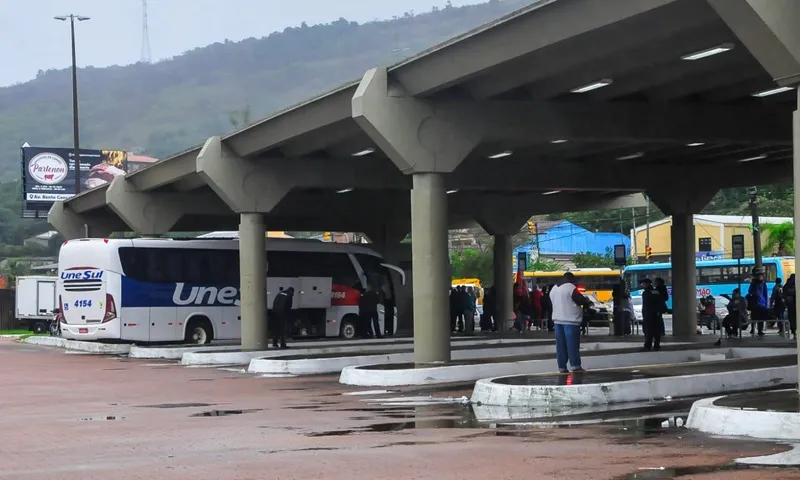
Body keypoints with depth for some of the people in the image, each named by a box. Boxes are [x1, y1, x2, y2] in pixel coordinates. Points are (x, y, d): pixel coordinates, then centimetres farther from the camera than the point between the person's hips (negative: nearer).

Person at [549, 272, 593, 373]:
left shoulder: (553, 289, 14)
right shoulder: (571, 288, -11)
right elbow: (580, 300, -9)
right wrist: (588, 302, 13)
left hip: (557, 320, 7)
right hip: (570, 320, -7)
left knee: (560, 345, 7)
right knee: (572, 344, -5)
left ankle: (562, 367, 6)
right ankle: (575, 366, -7)